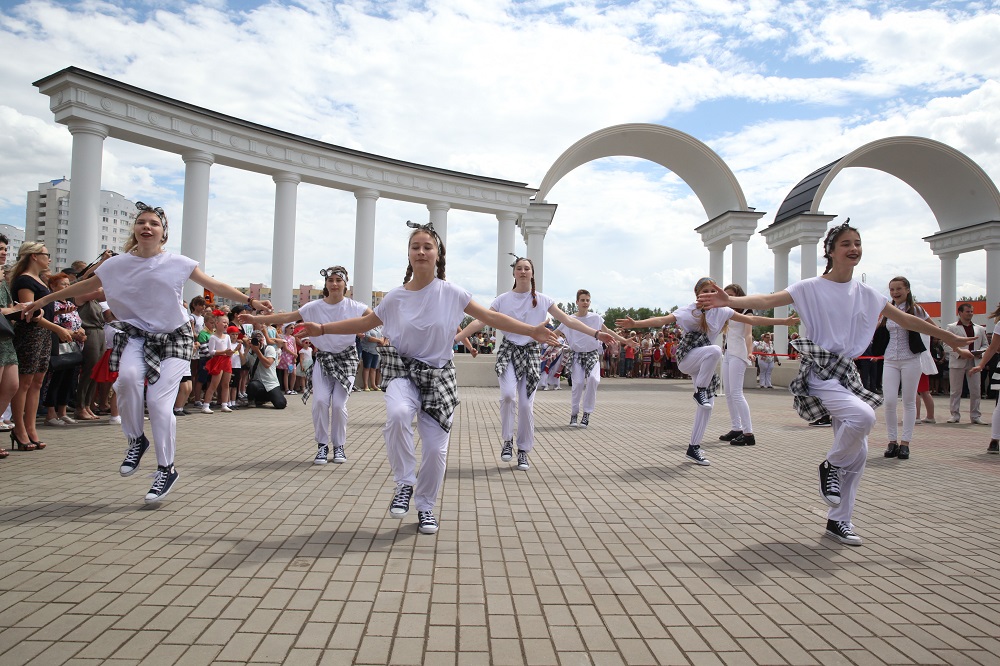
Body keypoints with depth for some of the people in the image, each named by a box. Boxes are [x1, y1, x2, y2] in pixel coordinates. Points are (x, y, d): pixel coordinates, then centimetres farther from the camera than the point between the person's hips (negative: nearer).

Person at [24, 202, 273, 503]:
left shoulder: (177, 263, -6)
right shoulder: (119, 264, 2)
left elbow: (214, 285, -7)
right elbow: (85, 286, 14)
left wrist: (250, 301, -13)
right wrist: (43, 301, 19)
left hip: (173, 337, -2)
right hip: (137, 334, 2)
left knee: (159, 401, -12)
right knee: (128, 376, -29)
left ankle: (166, 469, 4)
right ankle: (136, 440, -3)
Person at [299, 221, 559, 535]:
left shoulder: (451, 293, -4)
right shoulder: (396, 296, 0)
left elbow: (491, 317, -3)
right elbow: (364, 323, 12)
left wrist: (531, 331, -11)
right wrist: (322, 329, 7)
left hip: (439, 376, 0)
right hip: (403, 371, 0)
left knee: (436, 447, -2)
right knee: (397, 414, -33)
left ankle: (425, 506, 25)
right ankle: (404, 483, -9)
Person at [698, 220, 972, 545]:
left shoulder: (866, 294, 10)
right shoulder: (811, 288, -6)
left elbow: (907, 320, 20)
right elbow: (767, 301, -18)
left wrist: (950, 337, 25)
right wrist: (730, 300, -35)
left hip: (848, 372, 7)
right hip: (819, 371, -6)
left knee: (858, 452, 5)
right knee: (863, 416, -32)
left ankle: (838, 521, 19)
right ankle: (831, 466, -3)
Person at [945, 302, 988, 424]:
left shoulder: (980, 329, 16)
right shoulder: (951, 327, 4)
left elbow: (985, 345, 18)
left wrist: (980, 352, -3)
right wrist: (960, 352, -17)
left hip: (974, 363, 3)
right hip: (957, 362, -3)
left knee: (975, 391, 3)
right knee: (955, 391, 1)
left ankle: (975, 416, 10)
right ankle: (955, 415, 7)